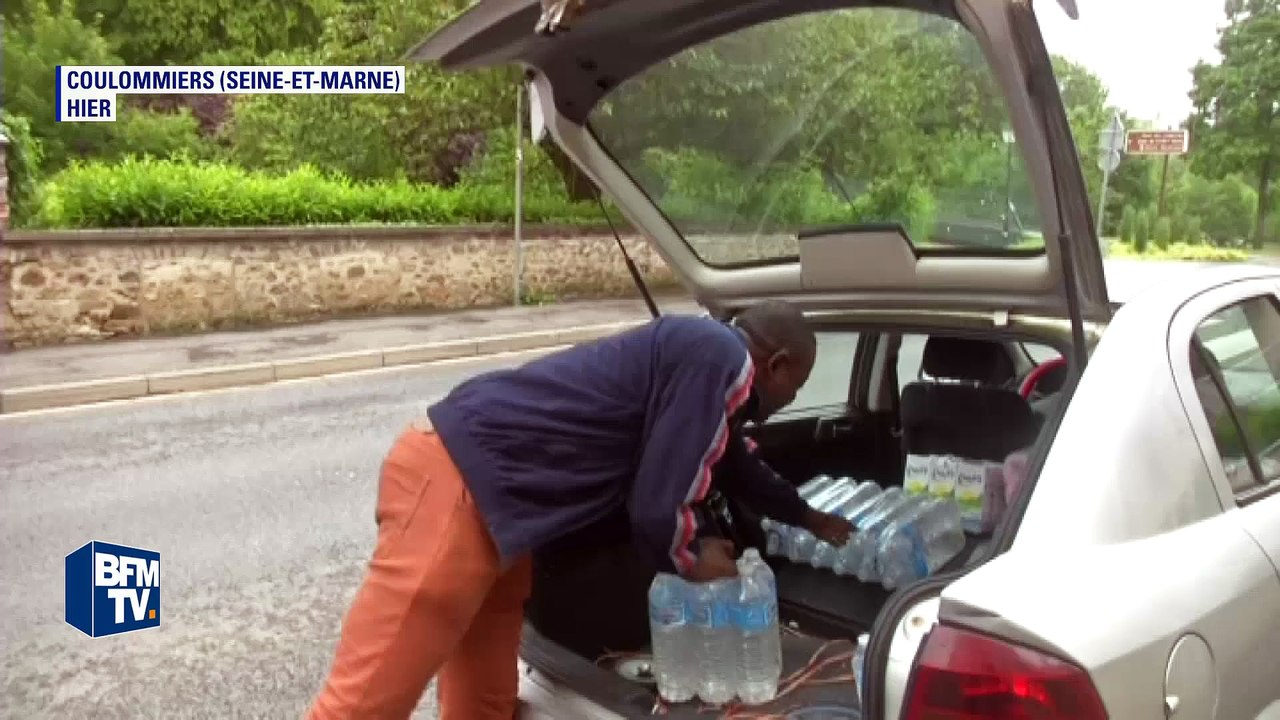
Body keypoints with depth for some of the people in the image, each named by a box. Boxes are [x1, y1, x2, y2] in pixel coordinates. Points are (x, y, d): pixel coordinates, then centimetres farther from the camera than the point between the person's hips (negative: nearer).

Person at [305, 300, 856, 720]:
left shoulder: (700, 352, 19)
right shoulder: (721, 360, -12)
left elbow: (738, 465, 38)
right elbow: (655, 510, -16)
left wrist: (809, 518, 53)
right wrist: (693, 561, 7)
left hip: (485, 487, 10)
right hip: (455, 486, -10)